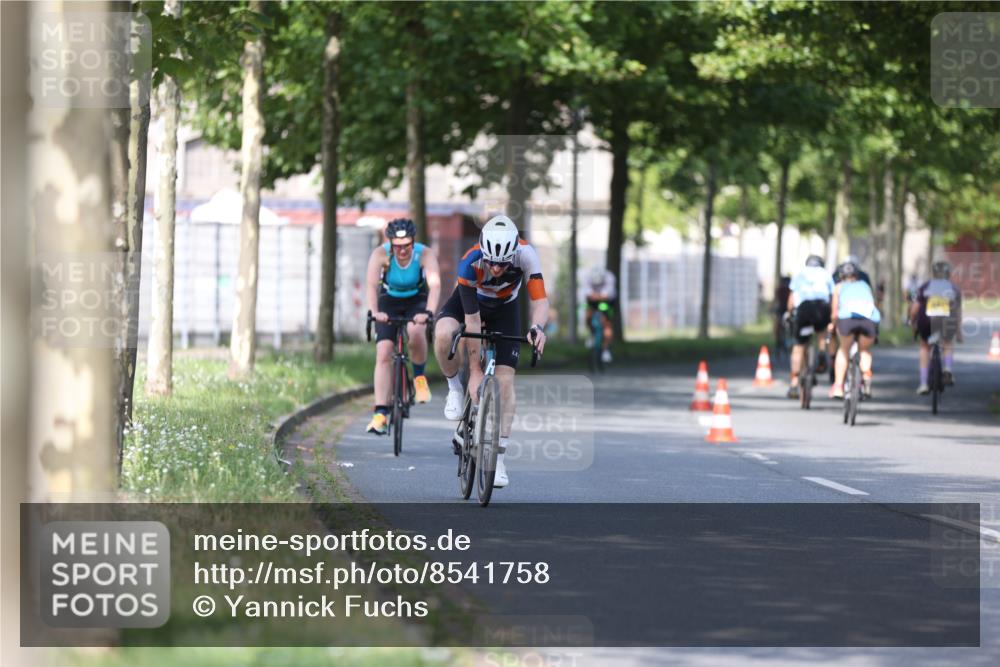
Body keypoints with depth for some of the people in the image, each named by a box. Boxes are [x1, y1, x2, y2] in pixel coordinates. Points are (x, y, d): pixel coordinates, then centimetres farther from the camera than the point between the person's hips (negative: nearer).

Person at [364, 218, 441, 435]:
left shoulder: (425, 254, -27)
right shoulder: (380, 254, -25)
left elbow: (435, 284, -40)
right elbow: (371, 285, -37)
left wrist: (428, 312, -56)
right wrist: (373, 311, -55)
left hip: (417, 301, -1)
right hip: (389, 301, 1)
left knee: (415, 330, -34)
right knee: (383, 354, -13)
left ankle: (420, 377, -7)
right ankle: (381, 414, -14)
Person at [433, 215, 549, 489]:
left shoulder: (526, 255, -33)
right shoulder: (470, 264, -37)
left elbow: (540, 299, -32)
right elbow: (472, 320, -33)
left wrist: (537, 327, -55)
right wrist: (475, 371, -30)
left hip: (504, 310, 1)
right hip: (469, 301, -1)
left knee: (505, 381, -11)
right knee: (443, 334, -36)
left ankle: (498, 458, -4)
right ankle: (455, 388, -7)